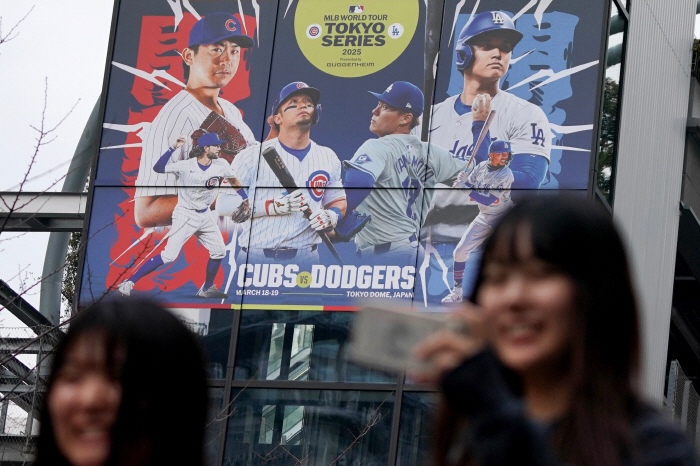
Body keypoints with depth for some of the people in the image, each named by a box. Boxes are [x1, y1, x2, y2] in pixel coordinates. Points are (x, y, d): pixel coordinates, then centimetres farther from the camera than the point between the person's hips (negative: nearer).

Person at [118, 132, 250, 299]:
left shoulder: (221, 166, -5)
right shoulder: (186, 166, -17)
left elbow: (233, 180, 16)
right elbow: (158, 168, -23)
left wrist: (245, 199, 13)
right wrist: (173, 148, -29)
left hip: (205, 215, 6)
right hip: (185, 215, -6)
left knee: (219, 251, 6)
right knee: (169, 255, -15)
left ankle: (207, 289, 27)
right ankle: (128, 283, -13)